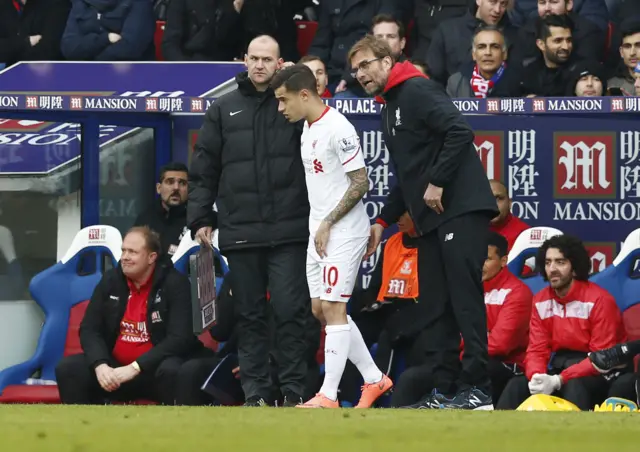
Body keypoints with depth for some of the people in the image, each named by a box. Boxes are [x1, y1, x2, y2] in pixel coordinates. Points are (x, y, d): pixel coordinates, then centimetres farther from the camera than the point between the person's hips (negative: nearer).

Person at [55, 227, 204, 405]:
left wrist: (136, 367, -27)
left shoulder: (175, 283, -10)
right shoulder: (110, 280, 5)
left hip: (154, 368, -4)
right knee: (67, 368, -19)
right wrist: (100, 364, -19)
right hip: (115, 366, 4)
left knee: (171, 371, -39)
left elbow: (180, 338, -19)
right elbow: (89, 329, 3)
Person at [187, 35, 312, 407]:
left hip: (288, 231, -2)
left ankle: (294, 390, 2)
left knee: (290, 310, -5)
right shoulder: (224, 110, 11)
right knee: (250, 315, 7)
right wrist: (200, 218, 6)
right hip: (240, 232, 2)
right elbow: (204, 168, 12)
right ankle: (256, 392, 11)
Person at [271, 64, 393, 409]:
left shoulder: (338, 129, -16)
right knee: (320, 309, 9)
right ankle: (374, 379, 18)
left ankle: (328, 396, -9)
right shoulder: (308, 129, 12)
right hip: (319, 233, 10)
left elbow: (360, 182, -17)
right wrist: (318, 227, 15)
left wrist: (327, 224, -17)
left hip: (342, 233, -10)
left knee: (332, 308, -9)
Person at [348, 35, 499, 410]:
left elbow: (460, 131, -20)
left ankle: (478, 389, -13)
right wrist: (384, 220, 22)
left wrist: (437, 182, -19)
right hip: (431, 220, 10)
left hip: (461, 210, -10)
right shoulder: (390, 108, 22)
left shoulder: (417, 91, -7)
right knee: (436, 306, 8)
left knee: (465, 298, -12)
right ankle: (446, 390, 10)